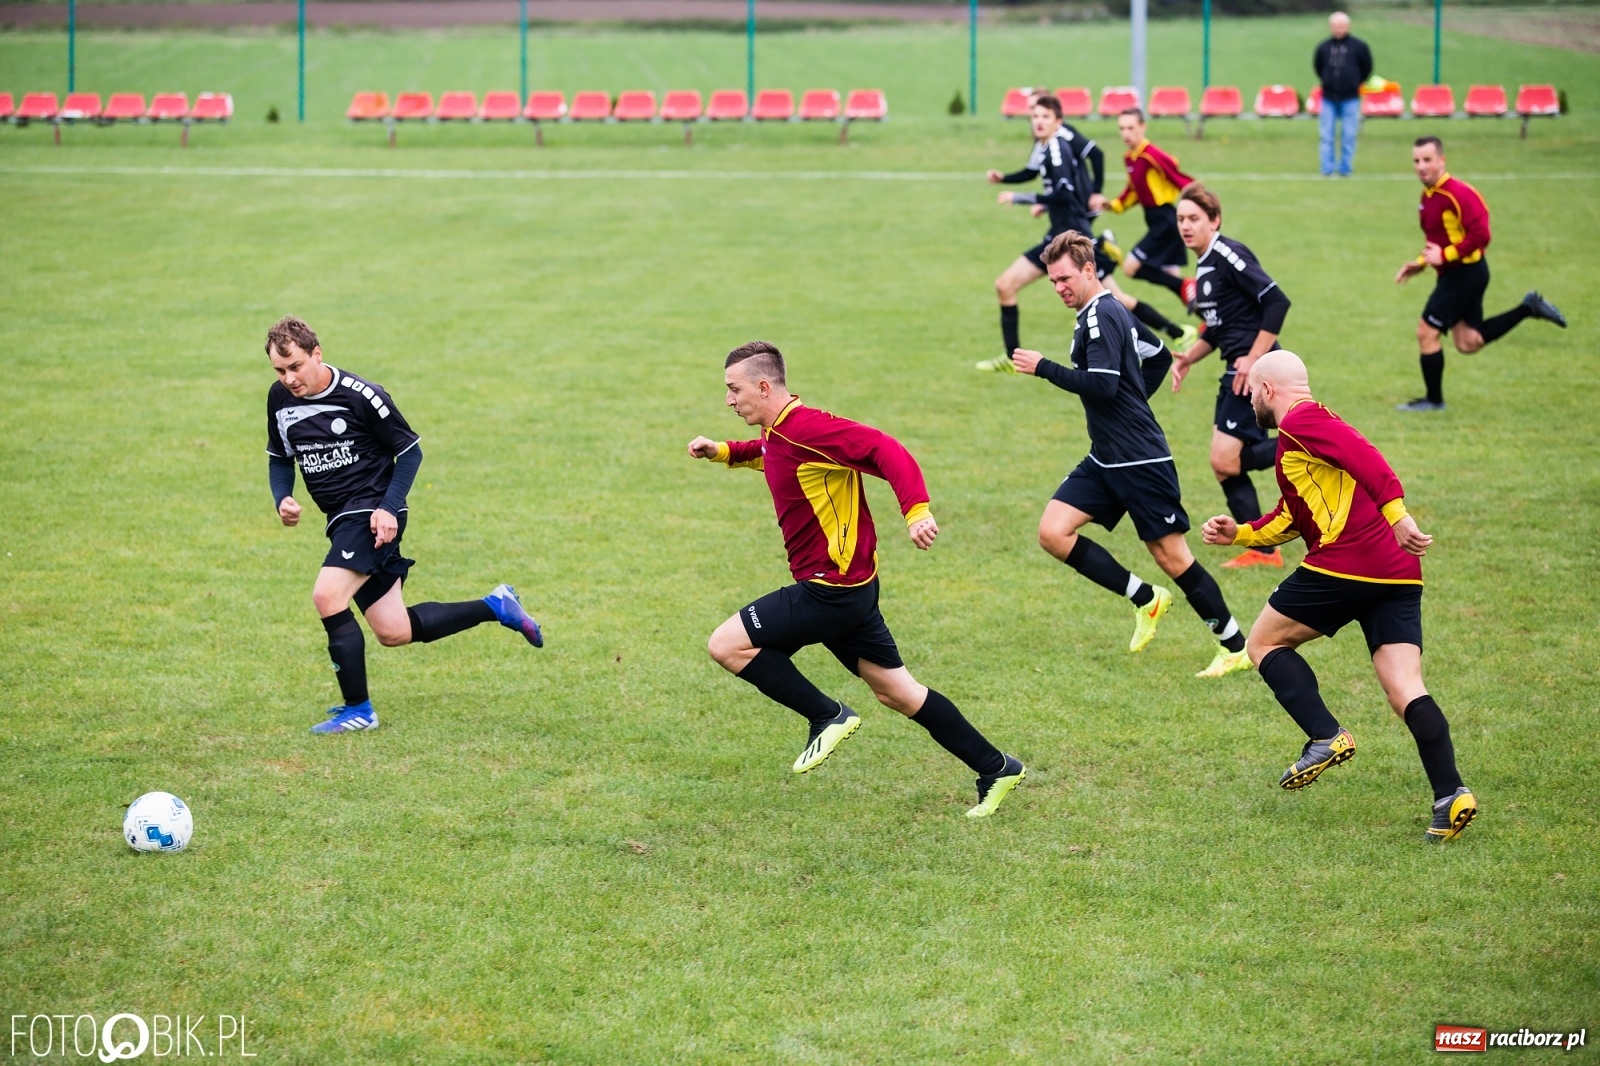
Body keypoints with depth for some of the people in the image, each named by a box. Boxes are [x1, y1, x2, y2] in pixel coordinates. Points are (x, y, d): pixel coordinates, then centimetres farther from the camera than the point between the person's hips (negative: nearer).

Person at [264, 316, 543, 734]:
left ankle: (358, 710, -10)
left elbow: (410, 450, -7)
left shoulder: (360, 395, -16)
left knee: (327, 596, -24)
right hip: (343, 519, 7)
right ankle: (496, 607, 22)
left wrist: (388, 508, -17)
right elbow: (280, 458, 18)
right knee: (393, 633, 5)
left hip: (373, 513, -7)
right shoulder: (279, 399, 2)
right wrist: (282, 499, -2)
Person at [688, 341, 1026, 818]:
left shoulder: (807, 427, -20)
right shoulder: (778, 434, 10)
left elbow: (886, 451, -30)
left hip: (832, 590, -10)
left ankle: (828, 716, 0)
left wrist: (916, 511, -43)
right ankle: (996, 768, 21)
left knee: (727, 645, -9)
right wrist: (722, 451, 22)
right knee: (895, 691, 15)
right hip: (848, 586, 10)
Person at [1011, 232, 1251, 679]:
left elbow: (1103, 385, -25)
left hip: (1141, 461, -10)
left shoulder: (1101, 315, -15)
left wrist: (1044, 368, -19)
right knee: (1052, 532, -3)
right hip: (1105, 460, 10)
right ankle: (1145, 600, 8)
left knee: (1171, 557, -4)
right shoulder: (1106, 312, 15)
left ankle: (1237, 648, 8)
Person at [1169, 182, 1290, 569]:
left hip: (1255, 371, -10)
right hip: (1236, 372, 10)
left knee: (1226, 461, -14)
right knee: (1226, 464, 7)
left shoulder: (1228, 255, -13)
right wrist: (1188, 358, 11)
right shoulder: (1204, 266, 15)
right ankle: (1263, 550, 13)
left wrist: (1254, 359, -20)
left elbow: (1277, 302, -21)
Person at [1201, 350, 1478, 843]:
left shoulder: (1300, 422, -2)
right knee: (1404, 688, 0)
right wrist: (1238, 533, 25)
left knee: (1264, 641, 10)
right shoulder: (1312, 425, 30)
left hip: (1345, 562, -9)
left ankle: (1325, 737, -6)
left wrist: (1396, 513, -30)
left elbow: (1363, 456, -19)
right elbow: (1292, 517, 32)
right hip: (1396, 573, 9)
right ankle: (1450, 795, -15)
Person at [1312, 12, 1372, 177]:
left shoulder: (1358, 46, -3)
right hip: (1329, 99, 2)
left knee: (1348, 136, 1)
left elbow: (1367, 68, 9)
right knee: (1327, 136, 1)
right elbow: (1317, 66, 18)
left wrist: (1355, 83, 12)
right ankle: (1327, 169, 5)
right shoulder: (1324, 47, 3)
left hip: (1350, 99, -2)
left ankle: (1345, 168, 7)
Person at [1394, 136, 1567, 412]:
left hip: (1465, 273, -10)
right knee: (1468, 342, 14)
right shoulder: (1428, 196, 8)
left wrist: (1444, 255, -25)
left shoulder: (1458, 194, -21)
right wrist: (1420, 263, 9)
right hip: (1453, 274, 10)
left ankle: (1433, 400, 8)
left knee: (1427, 331, -6)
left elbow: (1480, 235, -26)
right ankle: (1529, 308, 22)